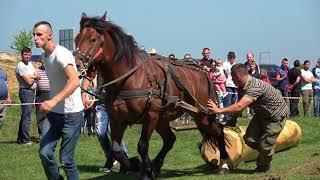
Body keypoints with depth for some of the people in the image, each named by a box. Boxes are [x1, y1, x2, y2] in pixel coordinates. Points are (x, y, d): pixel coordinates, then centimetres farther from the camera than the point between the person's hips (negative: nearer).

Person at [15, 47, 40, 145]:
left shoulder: (30, 64, 15)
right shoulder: (21, 66, -13)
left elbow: (38, 76, 9)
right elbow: (29, 82, -17)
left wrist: (31, 77, -9)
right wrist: (34, 78, 1)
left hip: (32, 92, 10)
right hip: (25, 91, -9)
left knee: (25, 116, 14)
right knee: (26, 117, -10)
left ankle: (20, 138, 21)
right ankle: (25, 140, -9)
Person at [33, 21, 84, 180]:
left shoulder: (61, 54, -18)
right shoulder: (46, 57, 9)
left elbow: (75, 81, -34)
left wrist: (54, 101, -44)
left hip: (71, 114, -7)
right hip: (53, 113, 7)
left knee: (66, 160, -5)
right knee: (45, 153, -5)